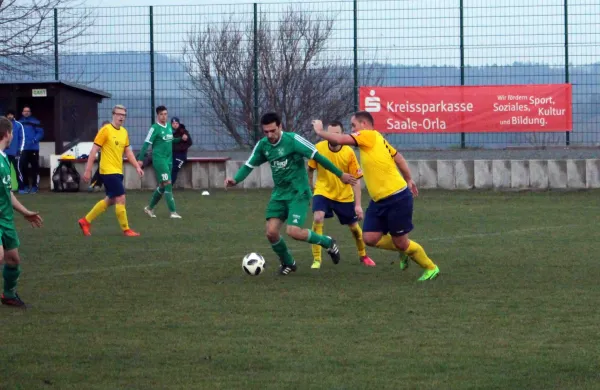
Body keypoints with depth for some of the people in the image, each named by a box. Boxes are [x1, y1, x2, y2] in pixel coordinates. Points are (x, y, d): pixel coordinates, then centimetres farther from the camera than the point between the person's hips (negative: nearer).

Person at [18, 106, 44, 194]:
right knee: (23, 167, 1)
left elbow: (40, 133, -6)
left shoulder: (35, 122, -2)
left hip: (33, 148, -3)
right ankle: (25, 186, 11)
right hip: (23, 149, 3)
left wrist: (34, 140, -20)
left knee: (34, 167, 1)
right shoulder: (19, 122, 8)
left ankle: (34, 186, 9)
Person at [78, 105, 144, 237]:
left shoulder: (124, 132, 11)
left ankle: (86, 221, 26)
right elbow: (94, 151, -10)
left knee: (110, 200, 14)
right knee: (121, 198, -9)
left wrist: (137, 167, 8)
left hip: (118, 171, 8)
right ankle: (126, 230, 0)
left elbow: (128, 152, 19)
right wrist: (88, 171, -13)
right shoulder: (106, 130, -11)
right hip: (108, 171, -8)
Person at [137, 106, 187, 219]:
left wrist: (181, 139, 9)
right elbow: (146, 143, -13)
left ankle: (150, 208, 28)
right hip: (159, 159, -8)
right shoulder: (155, 128, -10)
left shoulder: (169, 126, 11)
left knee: (162, 186, 13)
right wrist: (140, 159, -18)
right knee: (168, 183, -12)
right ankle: (173, 212, -12)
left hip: (169, 159, 8)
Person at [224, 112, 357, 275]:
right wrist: (235, 180, -16)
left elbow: (317, 156, -12)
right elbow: (249, 165, 5)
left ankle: (327, 242, 7)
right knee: (271, 232, -7)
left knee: (294, 232, -20)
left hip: (298, 193, -5)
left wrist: (340, 174, -8)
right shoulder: (262, 145, 1)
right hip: (279, 194, 5)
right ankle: (287, 263, 21)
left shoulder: (293, 140, -16)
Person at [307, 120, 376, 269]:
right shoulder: (319, 148, -16)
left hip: (344, 195, 1)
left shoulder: (349, 152, -18)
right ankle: (316, 259, -18)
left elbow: (356, 180, -13)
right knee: (317, 219, -26)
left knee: (354, 227, 13)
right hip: (323, 191, -1)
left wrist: (358, 205, -15)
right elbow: (310, 170, 1)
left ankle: (363, 255, 41)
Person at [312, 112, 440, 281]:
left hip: (396, 198, -9)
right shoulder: (376, 140, 14)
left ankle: (431, 268, 19)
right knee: (370, 238, 1)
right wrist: (408, 180, 25)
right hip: (379, 200, 9)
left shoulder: (369, 135, -13)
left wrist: (320, 131, -5)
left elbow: (341, 139, -20)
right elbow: (398, 157, 19)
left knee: (401, 242, 1)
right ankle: (403, 251, 24)